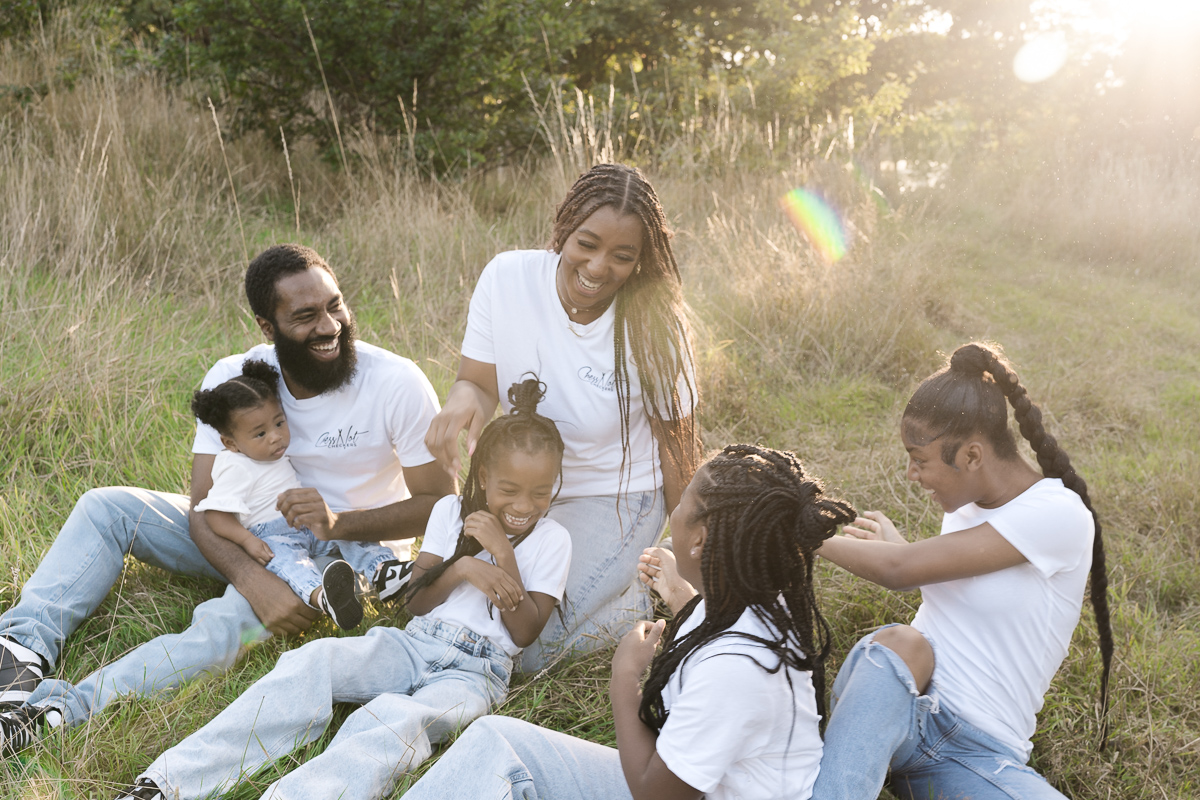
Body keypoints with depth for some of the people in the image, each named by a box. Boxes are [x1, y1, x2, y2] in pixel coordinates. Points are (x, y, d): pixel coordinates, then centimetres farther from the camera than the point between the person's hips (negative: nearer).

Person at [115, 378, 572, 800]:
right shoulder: (451, 512, 8)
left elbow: (524, 633, -5)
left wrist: (504, 554, -15)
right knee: (315, 661, -24)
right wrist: (461, 568, -13)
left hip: (474, 670, -3)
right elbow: (416, 603, 6)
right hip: (414, 644, 3)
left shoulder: (552, 541, 1)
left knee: (396, 721, -35)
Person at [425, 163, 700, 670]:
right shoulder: (507, 277, -15)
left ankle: (641, 593, 11)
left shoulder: (650, 328, -21)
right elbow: (479, 383, -8)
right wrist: (464, 396, -34)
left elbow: (674, 444, -10)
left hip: (614, 500, -4)